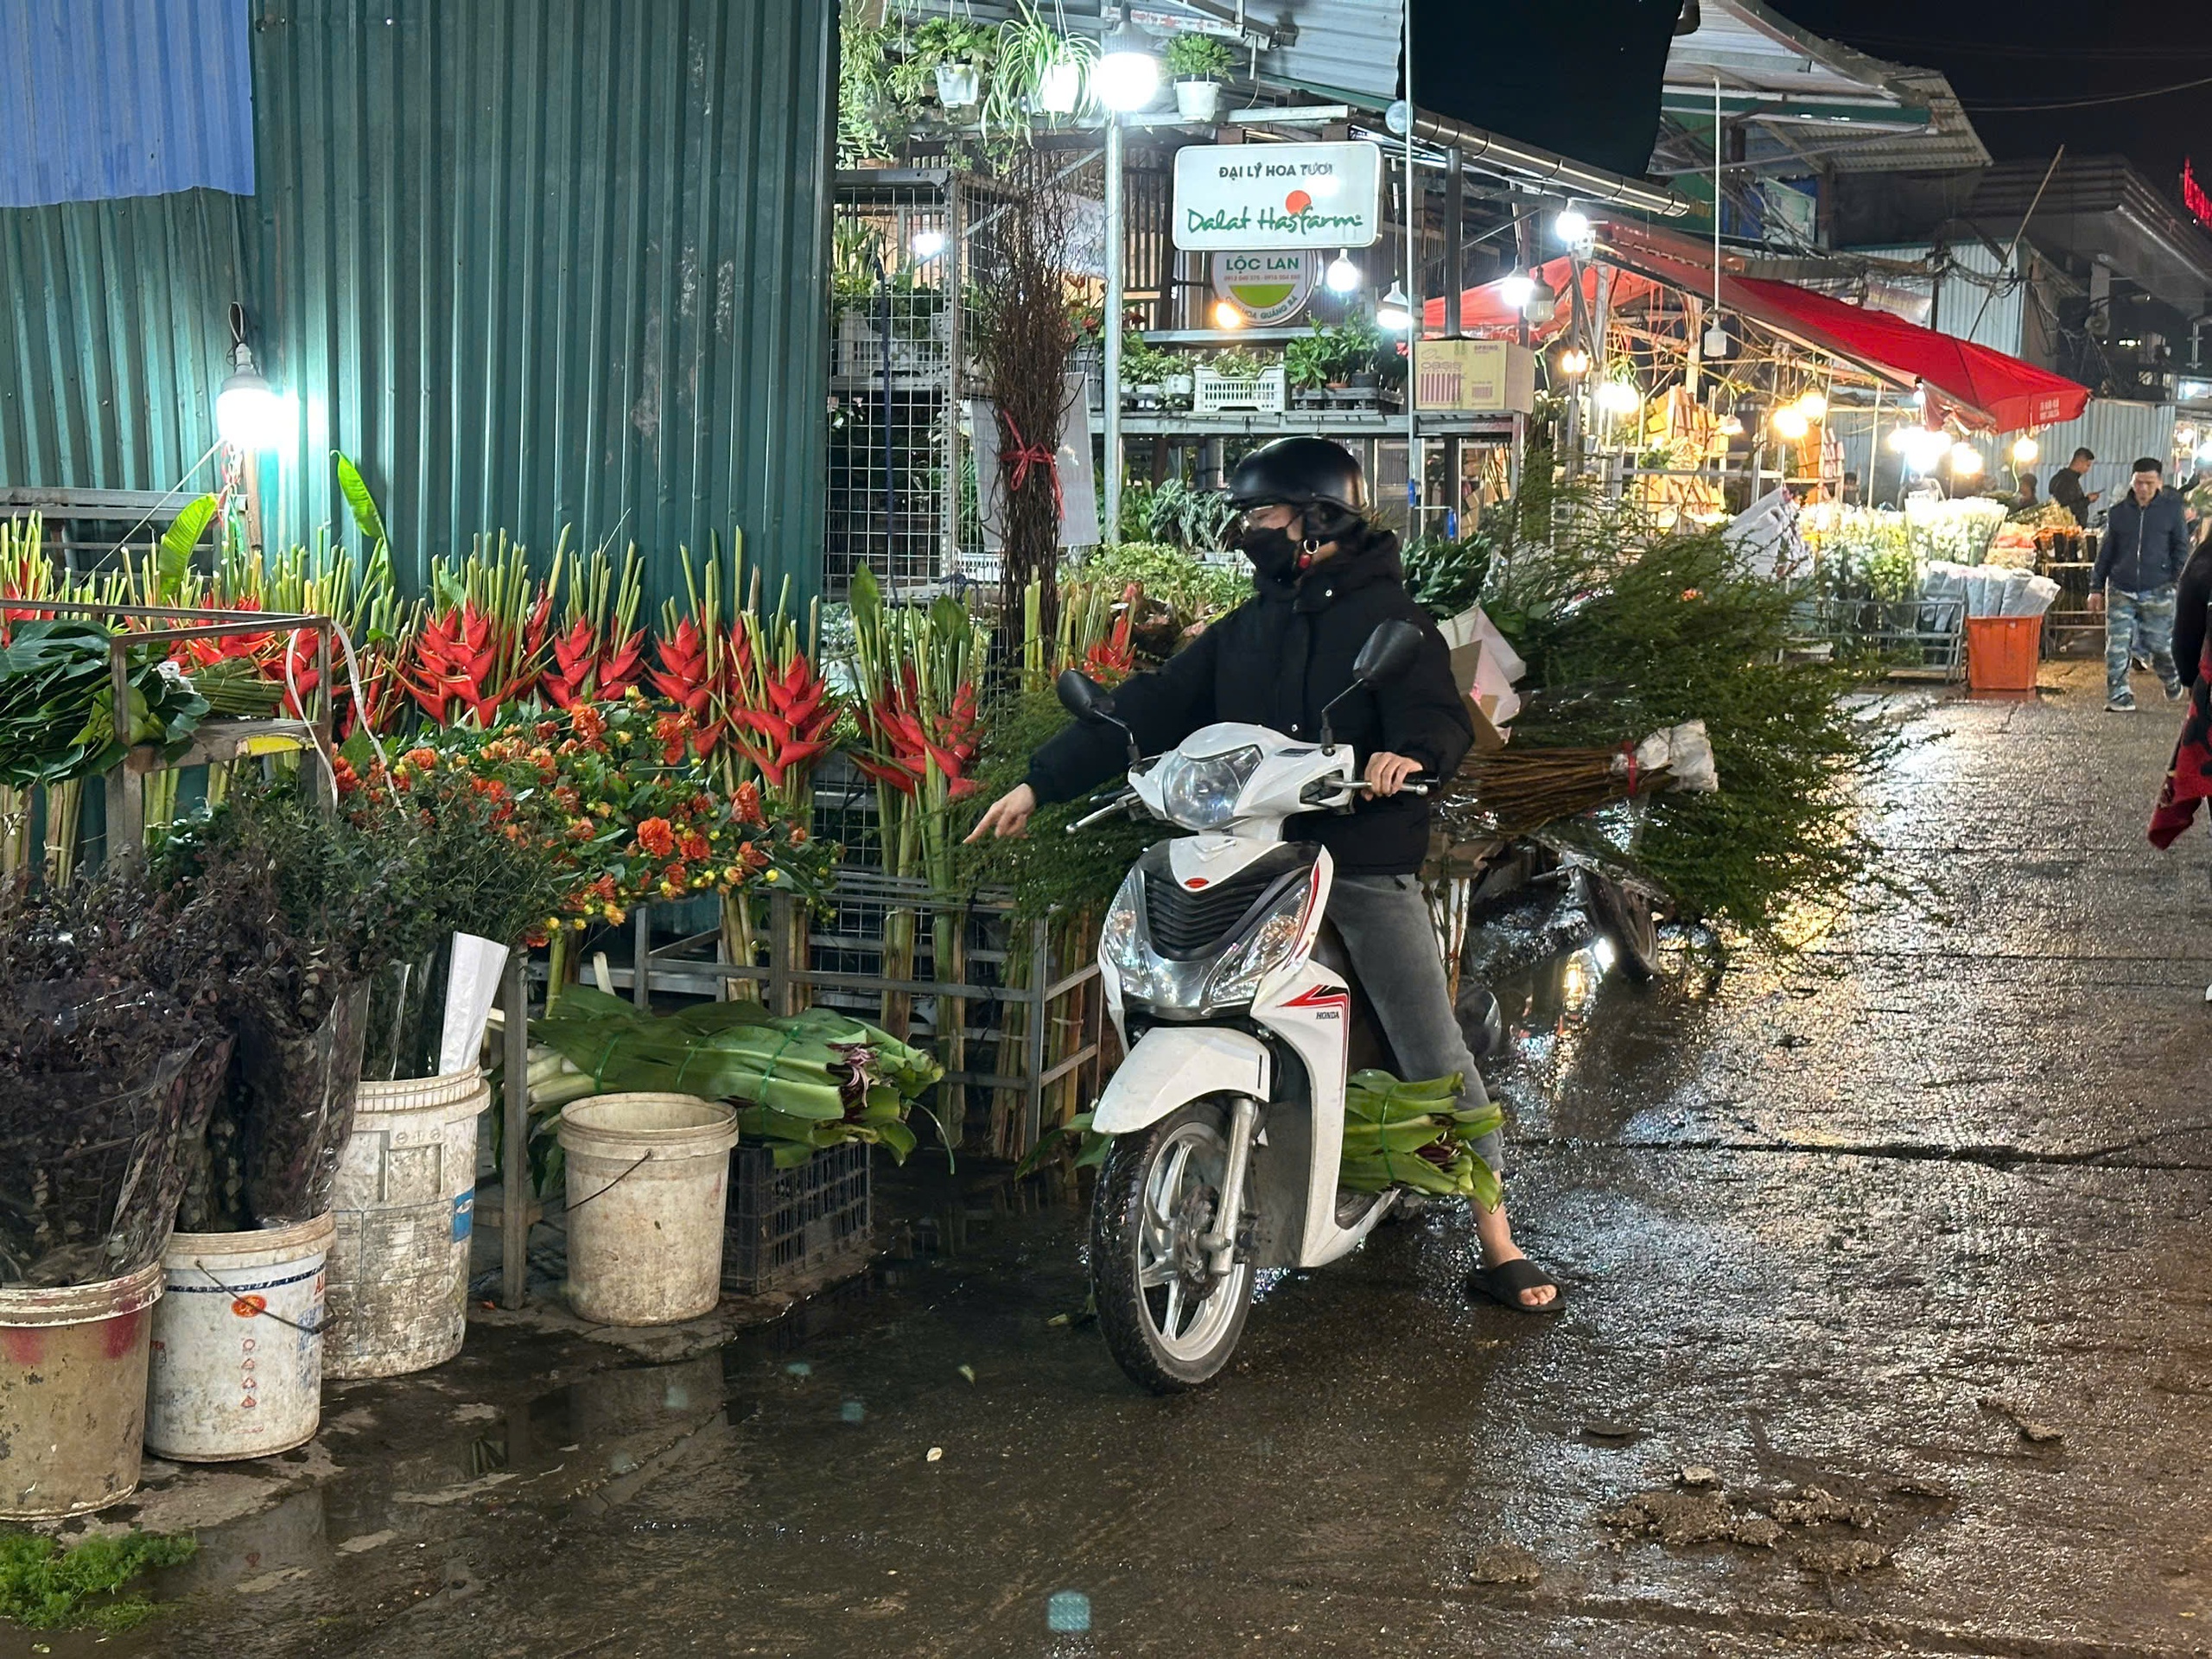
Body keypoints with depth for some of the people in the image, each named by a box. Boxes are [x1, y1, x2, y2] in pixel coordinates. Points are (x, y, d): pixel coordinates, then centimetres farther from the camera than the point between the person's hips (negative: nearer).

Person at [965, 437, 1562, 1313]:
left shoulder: (1387, 616, 2)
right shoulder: (1244, 630, 18)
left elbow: (1441, 714, -12)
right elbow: (1148, 709, 15)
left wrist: (1410, 750, -37)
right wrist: (1038, 783, 10)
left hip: (1366, 862, -5)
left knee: (1437, 1057, -4)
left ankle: (1498, 1250, 3)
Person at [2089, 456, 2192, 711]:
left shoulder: (2171, 510, 2)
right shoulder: (2118, 512, 7)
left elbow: (2181, 547, 8)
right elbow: (2105, 553, 13)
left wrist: (2180, 580, -3)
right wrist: (2096, 588, 12)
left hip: (2157, 591, -2)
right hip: (2120, 591, 2)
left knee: (2160, 644, 2)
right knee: (2117, 646, -4)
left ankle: (2172, 680, 32)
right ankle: (2118, 695, 6)